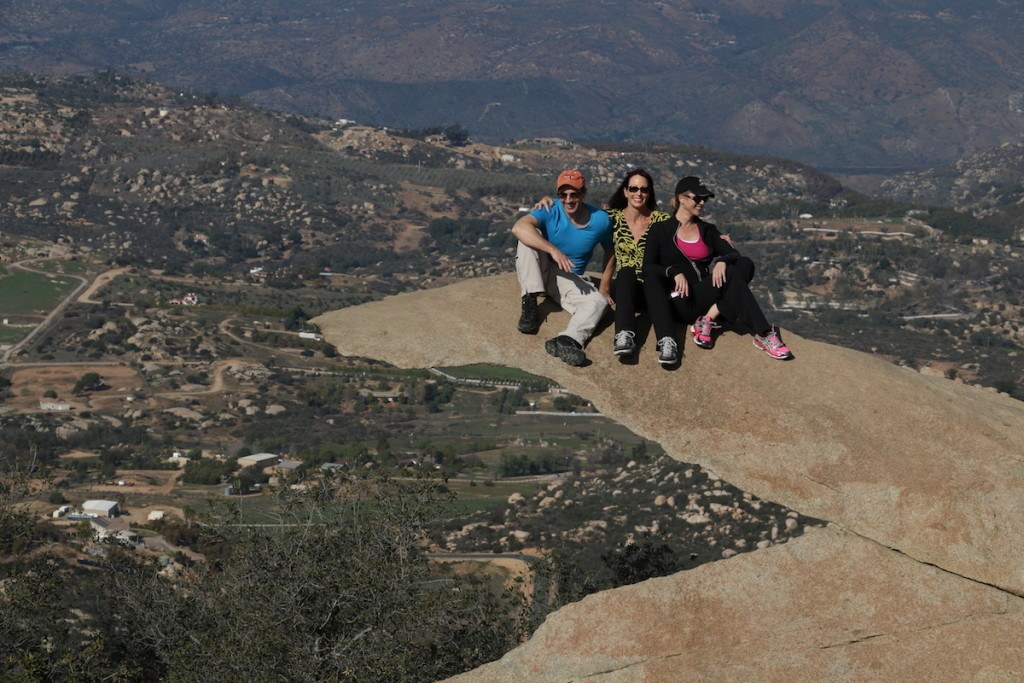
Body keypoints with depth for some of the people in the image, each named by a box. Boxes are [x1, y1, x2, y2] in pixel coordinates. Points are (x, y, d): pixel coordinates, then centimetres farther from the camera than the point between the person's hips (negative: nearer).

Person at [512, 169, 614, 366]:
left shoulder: (601, 220, -9)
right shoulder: (550, 211, -18)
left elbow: (609, 251, 9)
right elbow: (518, 228, -37)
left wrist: (604, 287, 2)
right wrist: (553, 250, -46)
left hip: (569, 280, 2)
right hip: (539, 272, -1)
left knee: (599, 301, -28)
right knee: (529, 237, -28)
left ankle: (568, 340, -58)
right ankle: (529, 304, -30)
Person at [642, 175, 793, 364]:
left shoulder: (708, 230, 18)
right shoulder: (660, 230, 7)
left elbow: (734, 255, 5)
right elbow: (648, 267, -4)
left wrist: (722, 260, -19)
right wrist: (674, 272, -23)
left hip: (706, 298, 5)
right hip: (681, 302, -5)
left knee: (745, 265, -22)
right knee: (730, 275, -29)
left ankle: (708, 320, -26)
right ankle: (763, 334, -35)